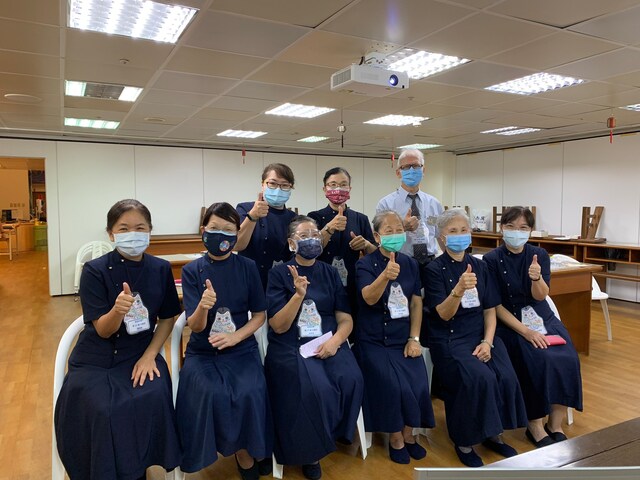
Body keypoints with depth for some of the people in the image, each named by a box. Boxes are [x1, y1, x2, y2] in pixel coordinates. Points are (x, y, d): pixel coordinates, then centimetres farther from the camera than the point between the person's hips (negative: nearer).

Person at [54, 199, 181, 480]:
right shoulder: (95, 270, -10)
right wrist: (117, 310, -34)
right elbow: (103, 330, -12)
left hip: (141, 354, 2)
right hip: (97, 358, -1)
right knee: (102, 408, -26)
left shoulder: (161, 269, -2)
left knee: (153, 398, -25)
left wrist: (150, 355, -6)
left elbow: (167, 318, 7)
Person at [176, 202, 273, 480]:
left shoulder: (247, 267, -1)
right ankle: (242, 452, 0)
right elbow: (195, 326, -9)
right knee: (211, 393, -28)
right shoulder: (192, 270, -4)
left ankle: (249, 448, 6)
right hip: (203, 351, 0)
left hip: (242, 348, 0)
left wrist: (235, 336, -15)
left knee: (249, 392, -26)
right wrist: (203, 307, -32)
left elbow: (259, 315, 3)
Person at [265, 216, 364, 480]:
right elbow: (279, 327, -8)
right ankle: (311, 450, -2)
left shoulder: (330, 273, 9)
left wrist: (335, 340, -15)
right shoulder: (279, 274, -1)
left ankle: (333, 433, 4)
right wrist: (299, 295, -22)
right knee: (316, 386, -29)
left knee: (351, 379, -24)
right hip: (290, 345, -3)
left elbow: (345, 319, 6)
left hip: (328, 342, 3)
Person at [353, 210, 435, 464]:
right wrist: (385, 275, -45)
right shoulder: (365, 264, -8)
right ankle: (395, 437, 3)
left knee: (417, 382, -16)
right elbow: (369, 298, -25)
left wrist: (414, 338, -5)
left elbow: (417, 303, 6)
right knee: (391, 383, -23)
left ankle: (408, 433, 10)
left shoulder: (410, 263, 7)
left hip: (404, 338, 4)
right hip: (374, 339, -3)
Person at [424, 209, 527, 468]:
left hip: (480, 334, 5)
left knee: (507, 377, -19)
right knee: (480, 377, -27)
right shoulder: (434, 269, -7)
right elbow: (444, 315, -16)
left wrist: (488, 342, -8)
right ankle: (465, 441, -5)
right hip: (449, 339, -4)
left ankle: (494, 434, 6)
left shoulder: (480, 266, 8)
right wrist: (459, 289, -35)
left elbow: (490, 309, 8)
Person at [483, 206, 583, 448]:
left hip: (541, 317, 4)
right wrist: (525, 331, -20)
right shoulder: (491, 260, -9)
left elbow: (540, 296, -8)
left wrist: (537, 278, -30)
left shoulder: (539, 255, 1)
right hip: (509, 322, -4)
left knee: (566, 359, -20)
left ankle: (555, 426, -4)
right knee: (540, 361, -26)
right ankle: (535, 427, -7)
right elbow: (495, 305, -11)